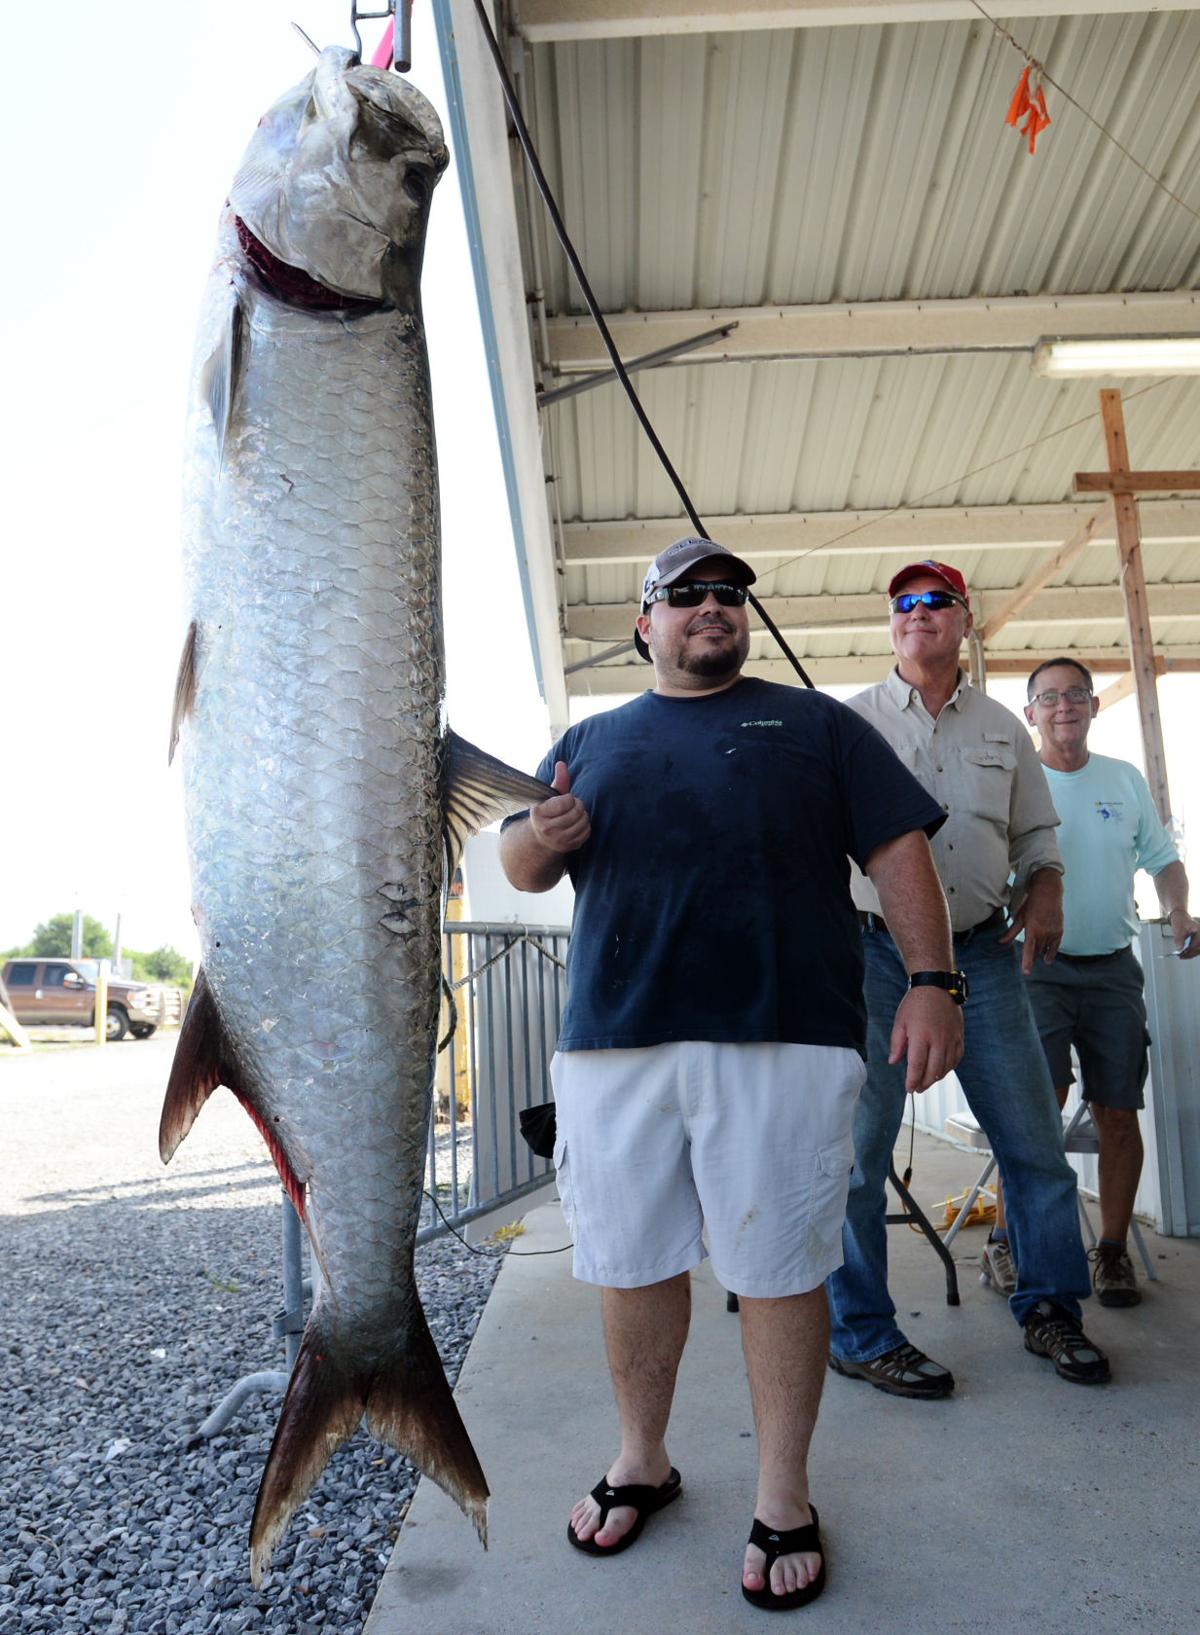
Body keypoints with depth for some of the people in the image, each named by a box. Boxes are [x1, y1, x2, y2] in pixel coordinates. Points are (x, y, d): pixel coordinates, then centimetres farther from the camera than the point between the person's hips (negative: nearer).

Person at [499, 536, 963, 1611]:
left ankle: (784, 1501, 24)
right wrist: (540, 839, -7)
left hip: (782, 1040, -2)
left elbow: (898, 849, 5)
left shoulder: (815, 724, 12)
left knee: (778, 1269, 4)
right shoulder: (589, 741, 19)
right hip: (613, 1042, 3)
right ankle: (642, 1464, 33)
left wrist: (931, 981, -6)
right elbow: (519, 868, 16)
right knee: (630, 1264, 11)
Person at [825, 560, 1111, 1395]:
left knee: (1035, 1136, 6)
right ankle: (861, 1336, 12)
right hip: (876, 953, -3)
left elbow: (1037, 833, 20)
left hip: (982, 953, 3)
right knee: (857, 1146, -2)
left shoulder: (1003, 728, 15)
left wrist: (1047, 891, 1)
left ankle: (1051, 1308, 27)